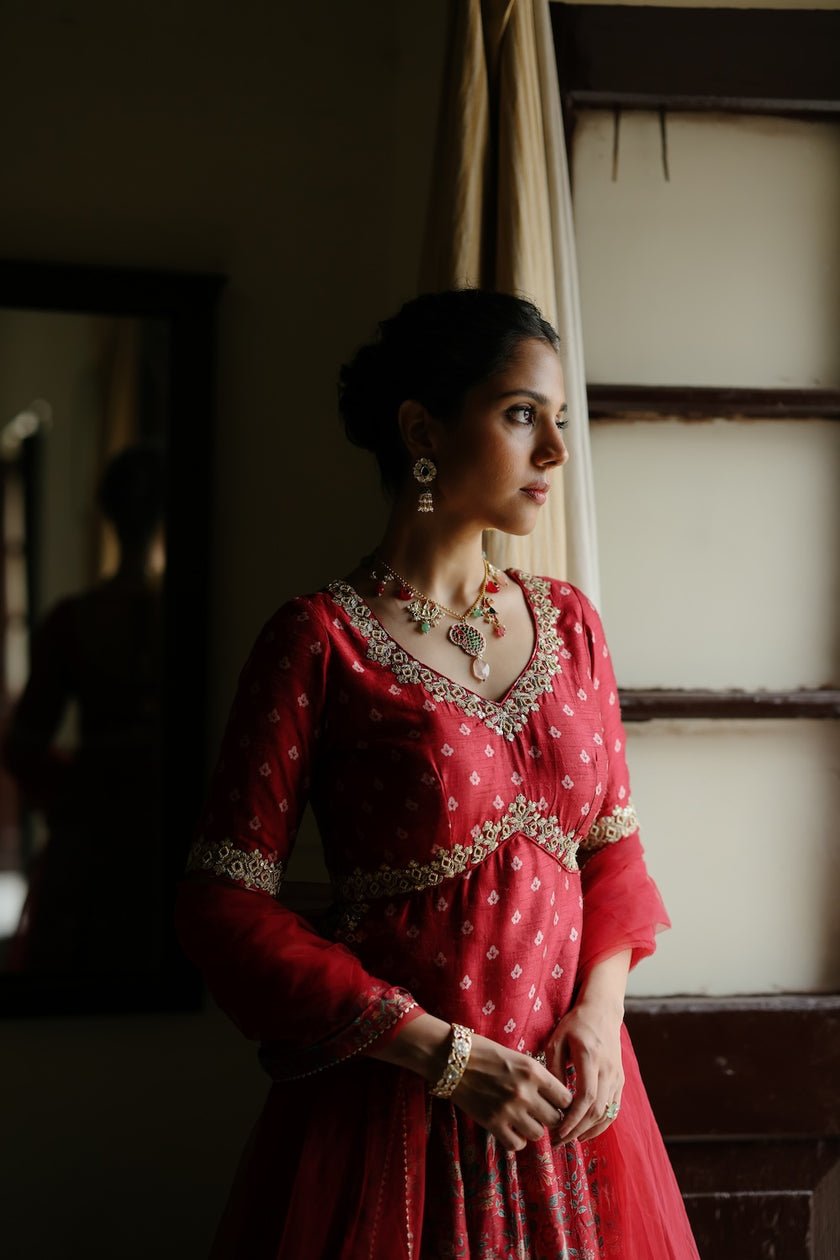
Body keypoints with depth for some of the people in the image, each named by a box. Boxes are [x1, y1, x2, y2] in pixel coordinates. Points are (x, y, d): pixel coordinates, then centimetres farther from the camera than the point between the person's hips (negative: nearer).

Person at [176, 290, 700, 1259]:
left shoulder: (569, 624, 6)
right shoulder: (322, 642, -10)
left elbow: (613, 842, 13)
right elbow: (224, 905, -12)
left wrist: (601, 1005, -6)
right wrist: (437, 1053, -16)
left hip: (567, 1096, 5)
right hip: (394, 1104, -5)